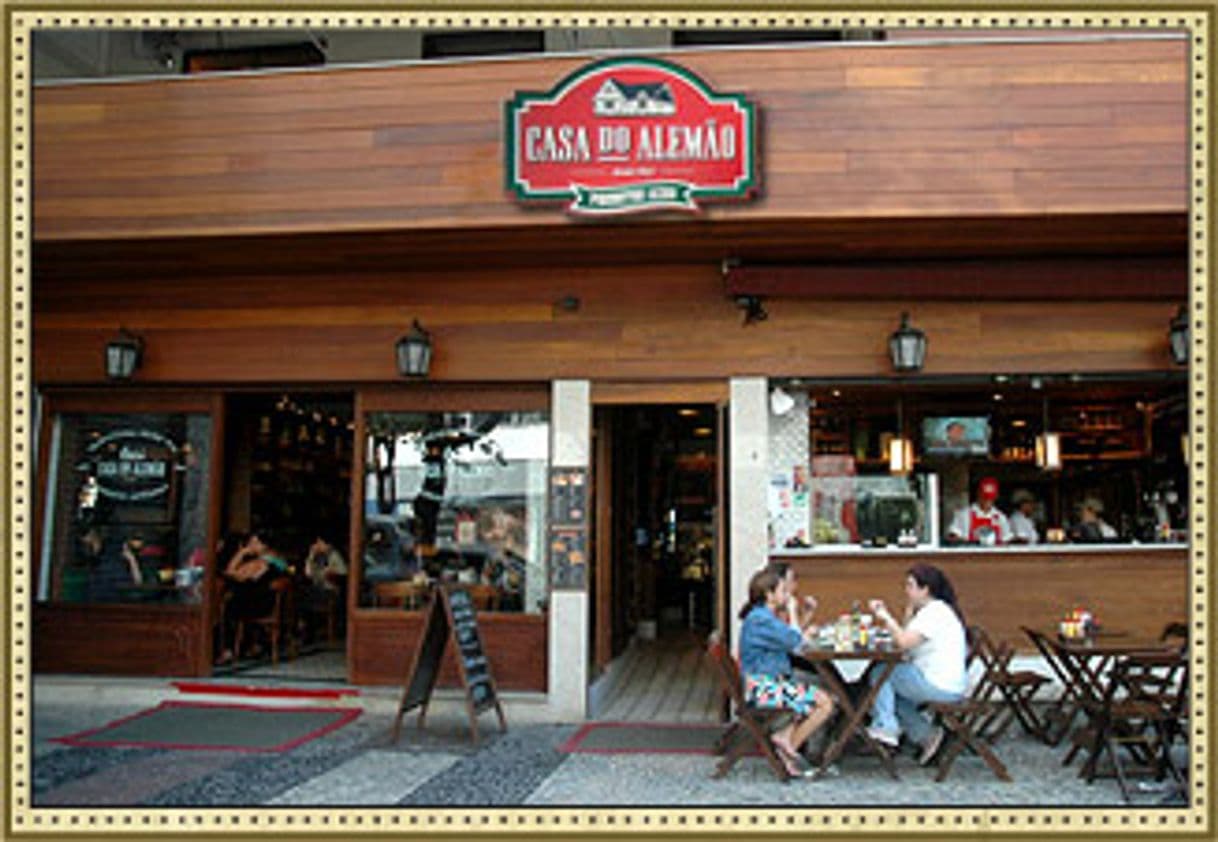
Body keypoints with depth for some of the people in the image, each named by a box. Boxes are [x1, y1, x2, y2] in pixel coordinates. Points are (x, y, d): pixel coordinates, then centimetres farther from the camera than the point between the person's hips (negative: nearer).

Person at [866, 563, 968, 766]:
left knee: (881, 674, -5)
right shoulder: (933, 610, 17)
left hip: (941, 687, -11)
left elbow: (904, 643, -25)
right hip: (946, 685, 11)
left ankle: (885, 727, 1)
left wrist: (887, 618, -14)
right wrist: (909, 614, 3)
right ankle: (927, 734, 13)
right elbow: (908, 639, 12)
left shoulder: (935, 612, -16)